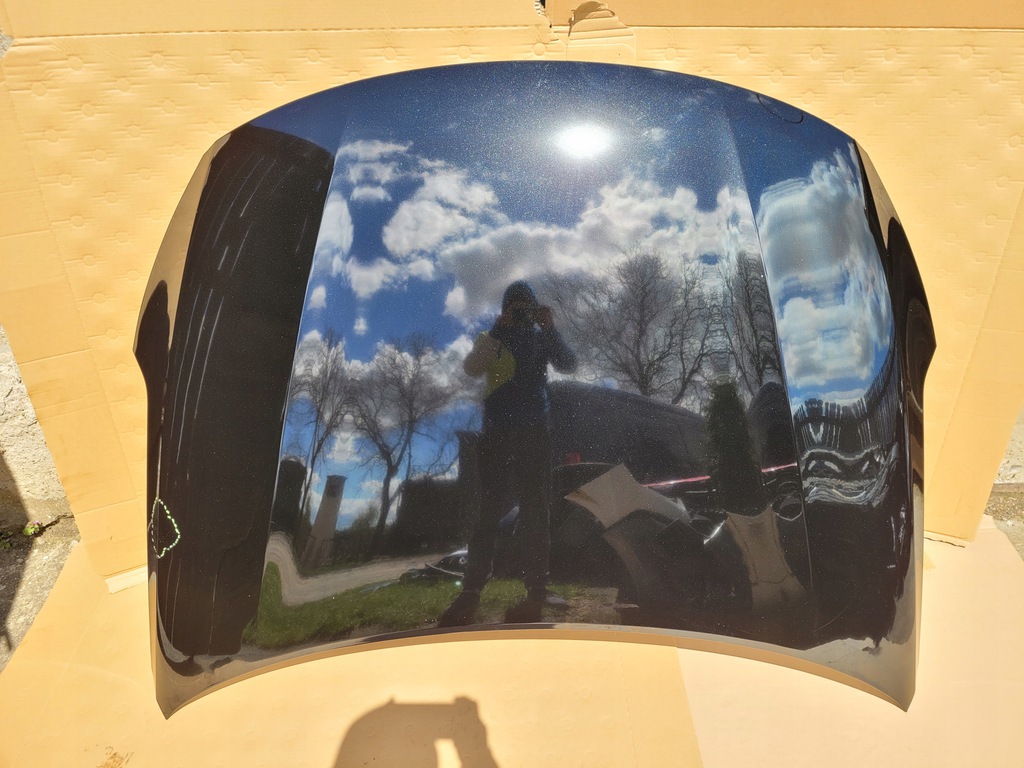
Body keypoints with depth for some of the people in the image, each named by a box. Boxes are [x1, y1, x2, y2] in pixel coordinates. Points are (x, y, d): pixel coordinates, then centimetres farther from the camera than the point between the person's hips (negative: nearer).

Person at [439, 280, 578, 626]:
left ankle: (537, 589, 2)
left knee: (536, 512, 0)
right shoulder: (491, 338, 12)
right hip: (496, 434, 0)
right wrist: (498, 329, -13)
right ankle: (471, 591, -3)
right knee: (488, 513, -2)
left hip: (534, 433, 1)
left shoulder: (542, 338, 14)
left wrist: (550, 327, -14)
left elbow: (569, 365, -3)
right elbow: (471, 368, -6)